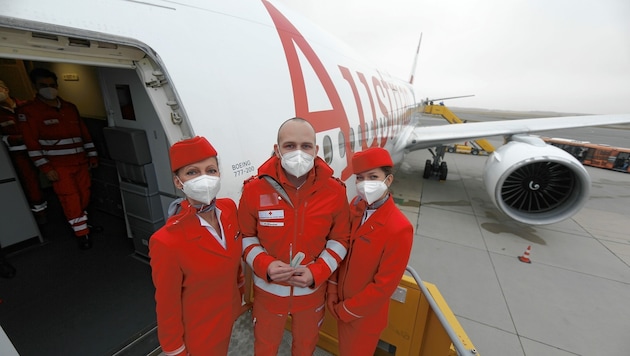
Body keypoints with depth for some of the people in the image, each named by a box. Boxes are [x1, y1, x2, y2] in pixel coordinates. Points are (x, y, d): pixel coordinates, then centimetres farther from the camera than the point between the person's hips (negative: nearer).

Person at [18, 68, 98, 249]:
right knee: (70, 199, -3)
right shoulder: (29, 111, -5)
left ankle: (81, 222, 30)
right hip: (58, 165, -4)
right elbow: (32, 143, -8)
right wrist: (46, 168, -14)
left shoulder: (70, 107, 10)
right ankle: (82, 233, 6)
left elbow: (84, 133, 14)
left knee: (84, 196, 10)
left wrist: (92, 155, 12)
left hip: (81, 162, 5)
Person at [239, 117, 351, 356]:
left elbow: (340, 239, -5)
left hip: (312, 290, 1)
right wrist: (264, 265, -22)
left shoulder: (335, 191, -17)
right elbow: (246, 236, -5)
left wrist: (317, 271, -19)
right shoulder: (254, 189, -19)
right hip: (268, 290, 0)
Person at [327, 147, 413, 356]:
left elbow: (385, 286, -22)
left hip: (366, 314, -5)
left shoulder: (399, 229, -29)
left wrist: (346, 310, -12)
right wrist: (332, 291, -2)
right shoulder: (355, 207, -11)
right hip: (342, 302, 5)